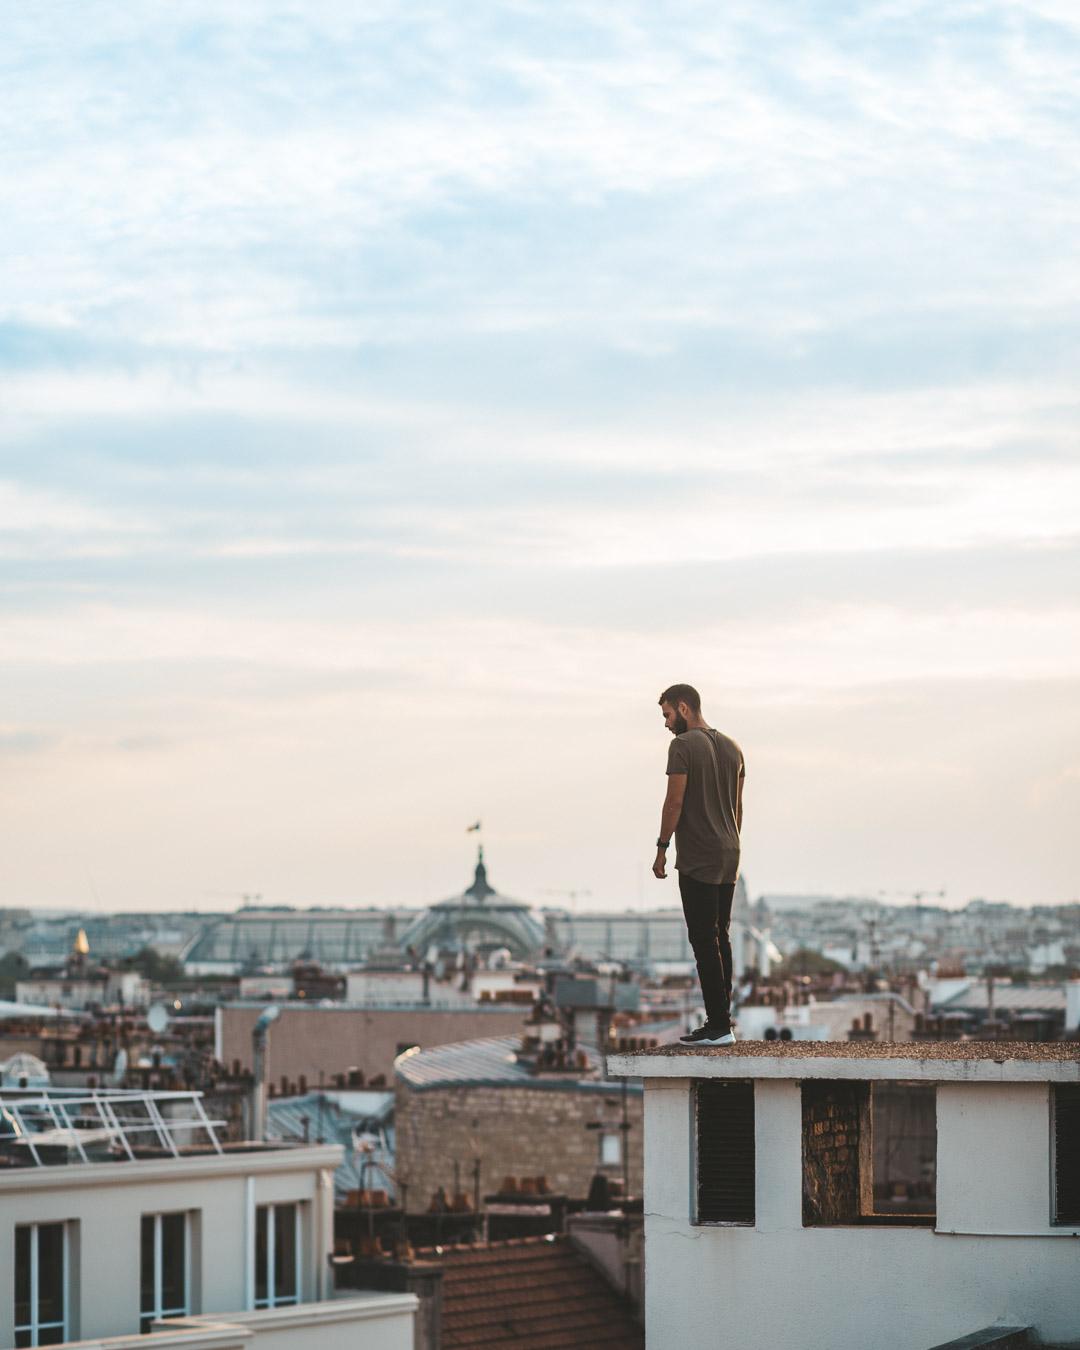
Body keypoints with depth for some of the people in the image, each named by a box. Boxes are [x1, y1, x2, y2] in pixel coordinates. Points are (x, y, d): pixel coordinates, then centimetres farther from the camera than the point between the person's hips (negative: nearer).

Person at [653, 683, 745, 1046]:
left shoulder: (683, 746, -12)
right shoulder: (731, 748, 14)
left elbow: (675, 802, -16)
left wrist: (661, 849, -9)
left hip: (697, 859, -9)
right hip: (728, 855, 9)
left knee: (704, 941, -8)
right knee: (720, 938, 14)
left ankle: (718, 1026, -11)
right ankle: (721, 1018, 16)